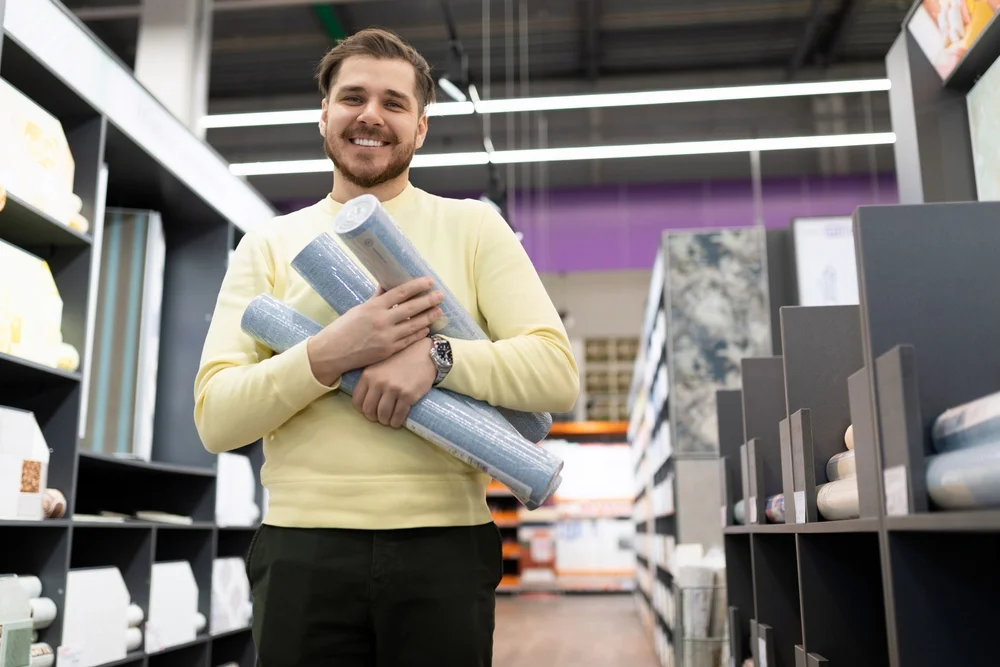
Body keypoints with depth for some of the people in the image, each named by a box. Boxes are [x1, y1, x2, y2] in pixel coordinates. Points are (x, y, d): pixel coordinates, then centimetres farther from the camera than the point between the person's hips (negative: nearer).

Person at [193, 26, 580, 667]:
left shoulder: (474, 225, 6)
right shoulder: (269, 244, 9)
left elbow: (558, 372, -3)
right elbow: (215, 418, 0)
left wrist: (435, 357, -18)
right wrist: (331, 355, -16)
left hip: (444, 543, 0)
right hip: (304, 547, 1)